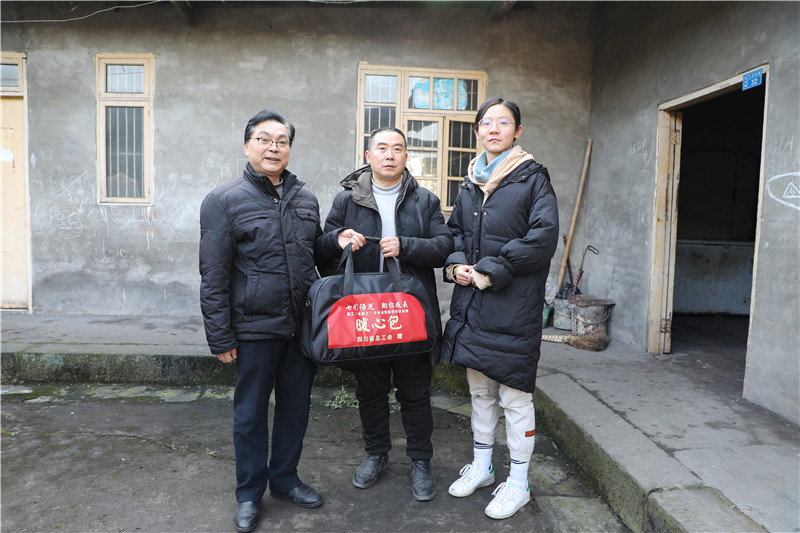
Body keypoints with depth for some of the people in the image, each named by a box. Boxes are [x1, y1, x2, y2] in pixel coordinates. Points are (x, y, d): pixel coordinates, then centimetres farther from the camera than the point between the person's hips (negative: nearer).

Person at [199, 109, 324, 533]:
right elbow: (213, 276, -6)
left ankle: (285, 479, 37)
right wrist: (221, 336, -8)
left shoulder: (306, 200, 9)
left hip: (303, 325, 4)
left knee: (296, 407, 15)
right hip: (255, 328, -4)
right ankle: (249, 494, 31)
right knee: (251, 413, 10)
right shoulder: (224, 201, -5)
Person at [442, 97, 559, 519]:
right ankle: (481, 466, 36)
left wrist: (489, 271, -16)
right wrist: (456, 264, -2)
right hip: (471, 302, 6)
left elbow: (543, 238, -15)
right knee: (480, 389, 18)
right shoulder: (470, 182, 12)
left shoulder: (533, 178, -5)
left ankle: (518, 483, 22)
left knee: (514, 396, 3)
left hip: (514, 305, -6)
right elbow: (454, 230, 19)